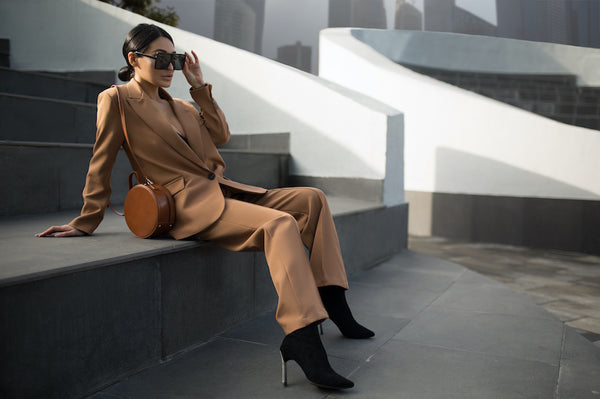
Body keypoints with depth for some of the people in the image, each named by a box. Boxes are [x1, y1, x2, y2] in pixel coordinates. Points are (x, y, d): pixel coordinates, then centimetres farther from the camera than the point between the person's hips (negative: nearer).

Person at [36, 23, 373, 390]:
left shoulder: (178, 106, 22)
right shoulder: (116, 101, 1)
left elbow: (221, 135, 16)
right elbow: (101, 166, 3)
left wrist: (200, 87, 12)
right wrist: (86, 222, 6)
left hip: (221, 191, 9)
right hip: (190, 204, -9)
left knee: (313, 198, -3)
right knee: (281, 223, -31)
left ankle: (333, 302, -4)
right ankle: (302, 339, -38)